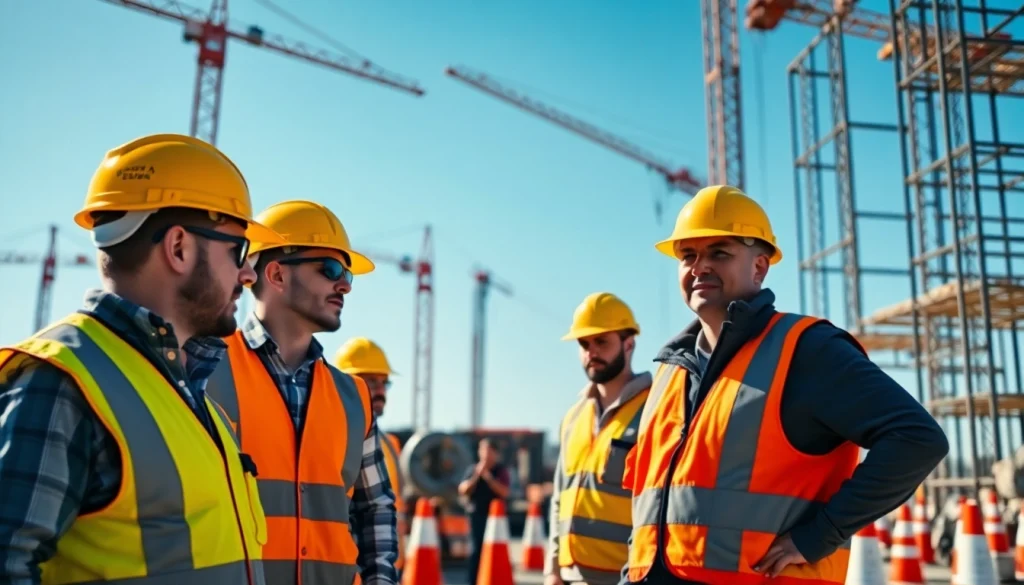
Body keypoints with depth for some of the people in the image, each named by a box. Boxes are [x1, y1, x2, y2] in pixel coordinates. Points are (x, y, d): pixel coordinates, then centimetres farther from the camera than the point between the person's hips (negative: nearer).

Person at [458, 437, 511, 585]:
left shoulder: (501, 470, 3)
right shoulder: (472, 469, 7)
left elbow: (504, 492, -9)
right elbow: (463, 490, 0)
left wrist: (488, 477, -15)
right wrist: (476, 476, -11)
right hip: (477, 514, 1)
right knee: (477, 549, 2)